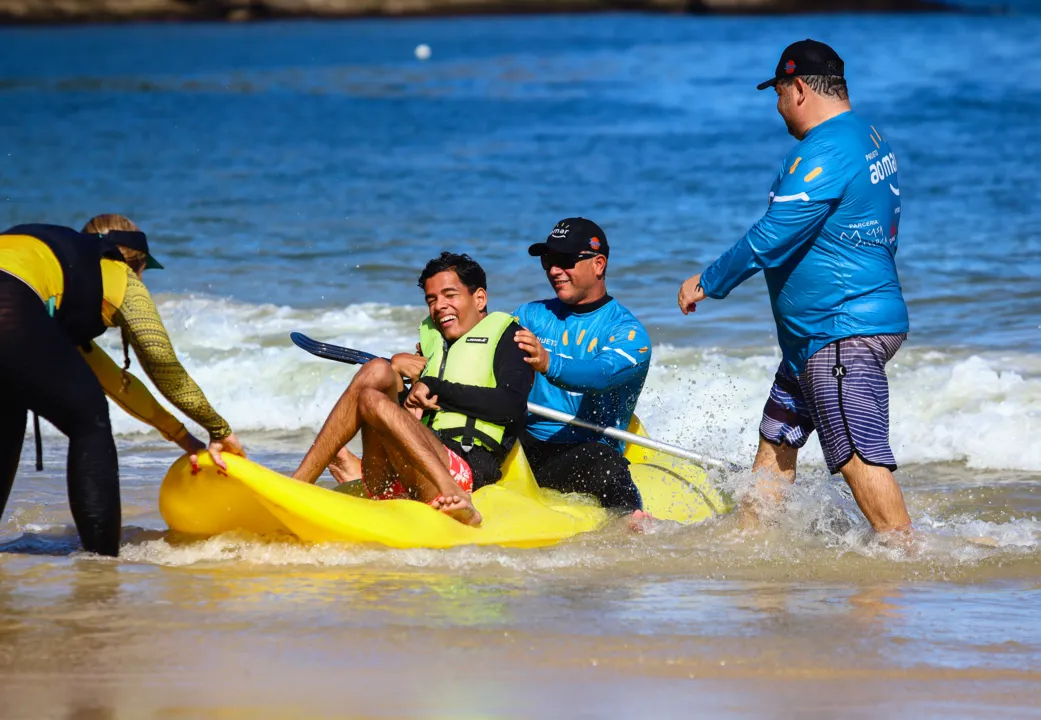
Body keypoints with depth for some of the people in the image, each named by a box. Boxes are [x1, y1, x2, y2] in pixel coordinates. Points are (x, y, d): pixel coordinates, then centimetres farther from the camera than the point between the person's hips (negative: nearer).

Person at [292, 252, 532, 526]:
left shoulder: (504, 333, 11)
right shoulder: (431, 338, 31)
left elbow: (512, 406, -7)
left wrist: (435, 388, -5)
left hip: (468, 470, -6)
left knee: (372, 400, -26)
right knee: (377, 370, -9)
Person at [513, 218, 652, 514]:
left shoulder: (627, 331, -2)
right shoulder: (532, 315, 15)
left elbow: (602, 375, -23)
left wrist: (548, 364, -44)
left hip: (586, 449, -5)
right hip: (525, 443, 5)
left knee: (604, 463, -37)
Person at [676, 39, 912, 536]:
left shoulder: (824, 153, -20)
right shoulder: (867, 139, 15)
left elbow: (771, 239, -21)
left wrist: (707, 283, -9)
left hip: (845, 333, -11)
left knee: (859, 457, -12)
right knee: (776, 439, 19)